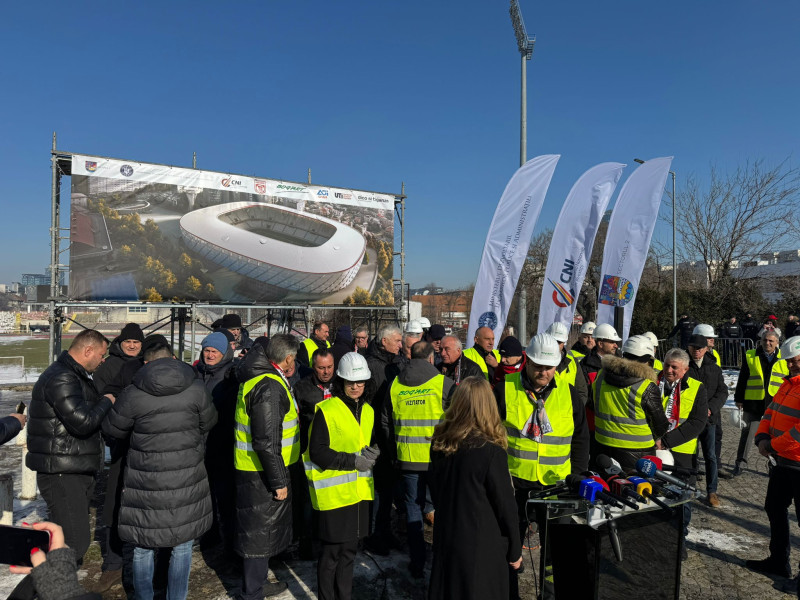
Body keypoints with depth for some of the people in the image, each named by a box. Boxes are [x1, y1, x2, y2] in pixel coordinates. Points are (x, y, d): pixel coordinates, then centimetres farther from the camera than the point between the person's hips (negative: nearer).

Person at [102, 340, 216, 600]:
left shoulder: (133, 394, -11)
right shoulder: (197, 389, -9)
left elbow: (112, 429, 4)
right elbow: (208, 424, 5)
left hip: (146, 482, 0)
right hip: (187, 480, 1)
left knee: (143, 547, 19)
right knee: (182, 546, 17)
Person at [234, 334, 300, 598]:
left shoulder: (259, 377, 8)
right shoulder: (270, 387, -24)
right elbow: (266, 443, -26)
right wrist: (279, 482, -20)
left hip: (257, 470, 10)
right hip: (262, 475, -10)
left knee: (261, 530, 22)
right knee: (260, 532, 6)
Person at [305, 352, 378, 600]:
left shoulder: (368, 411, 9)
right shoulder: (326, 410, -13)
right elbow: (317, 452, -16)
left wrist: (371, 454, -3)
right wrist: (353, 460, -20)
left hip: (359, 489, 7)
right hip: (334, 492, -6)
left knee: (349, 549, 19)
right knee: (332, 552, 6)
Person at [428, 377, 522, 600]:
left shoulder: (439, 443, -5)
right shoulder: (491, 451, -22)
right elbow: (505, 504, -13)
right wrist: (515, 550, -1)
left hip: (445, 540, 5)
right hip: (482, 546, -5)